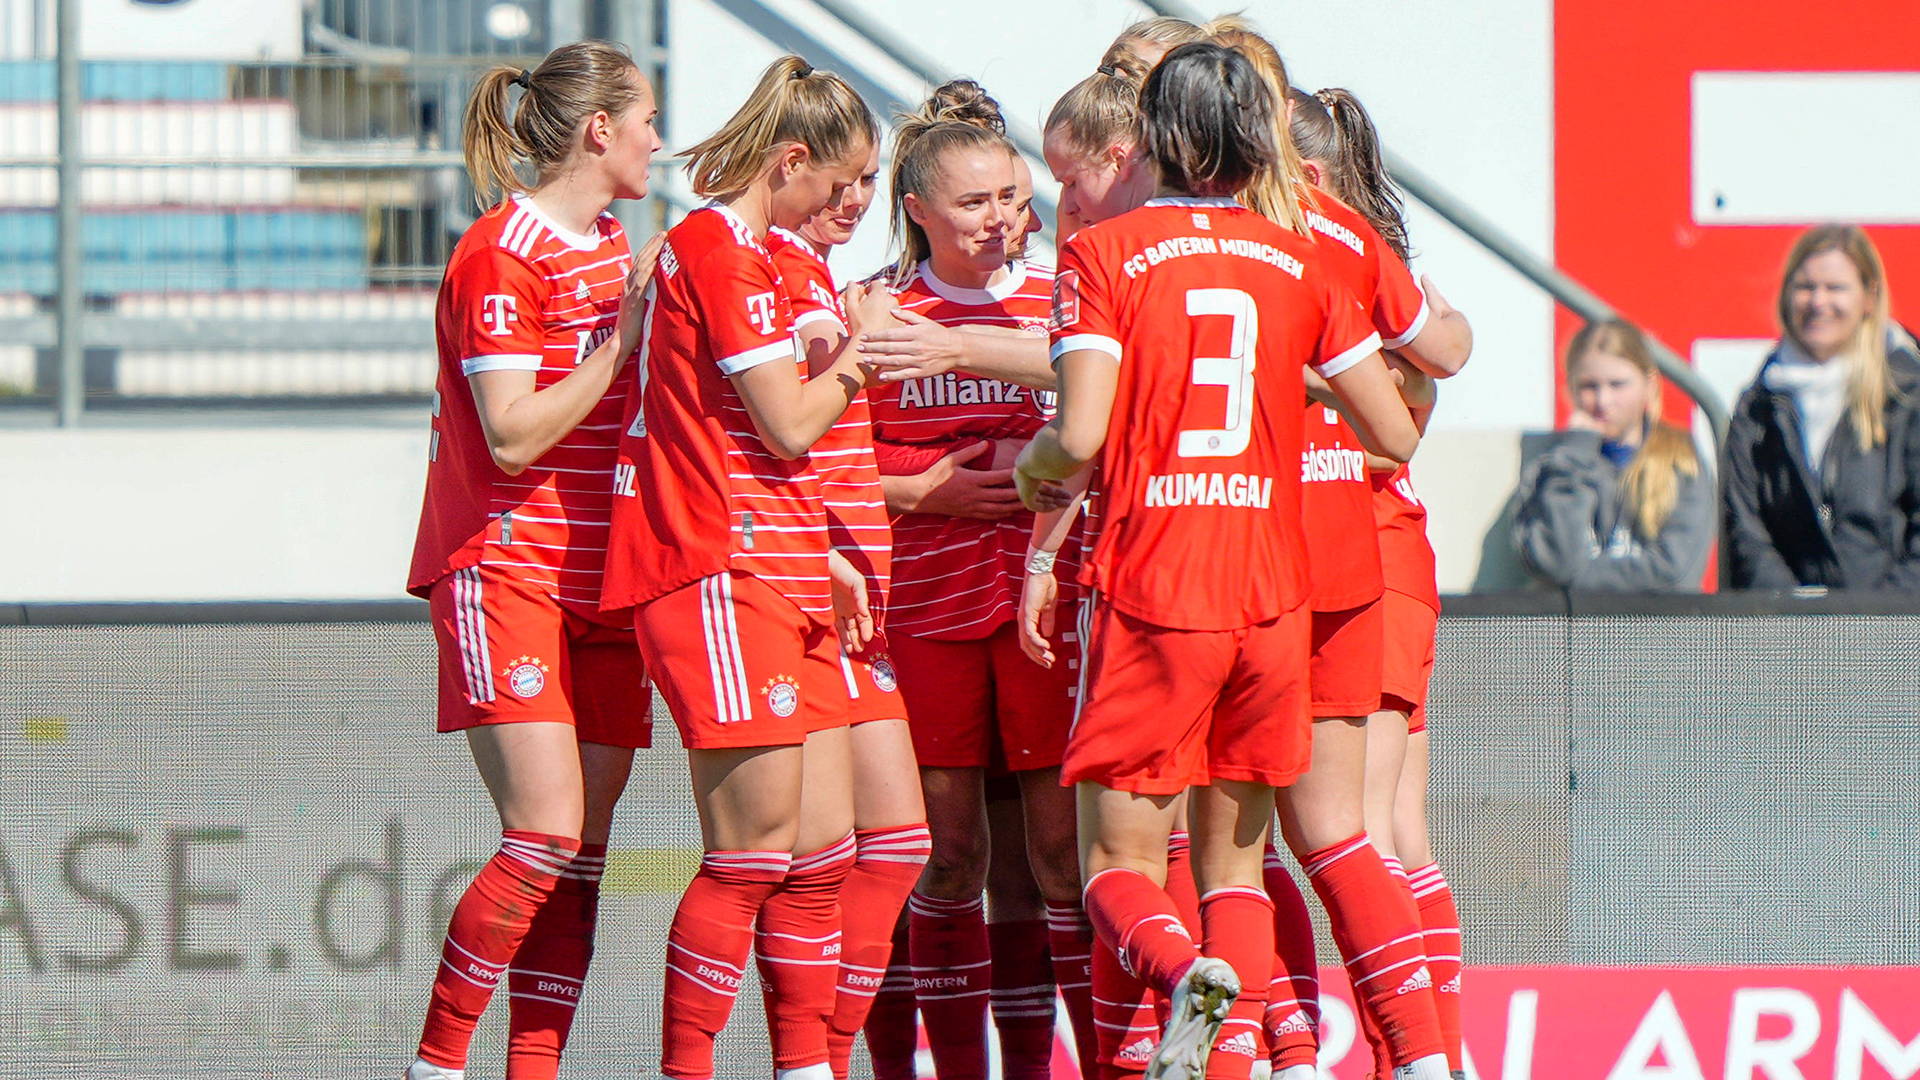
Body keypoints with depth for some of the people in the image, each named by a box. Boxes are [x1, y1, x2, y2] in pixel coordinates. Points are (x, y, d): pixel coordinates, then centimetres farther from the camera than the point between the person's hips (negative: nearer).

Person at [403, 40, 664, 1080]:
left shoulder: (612, 250, 16)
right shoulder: (498, 255, -10)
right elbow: (512, 435, -17)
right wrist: (624, 338, -17)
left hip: (597, 582, 8)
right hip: (505, 567, -8)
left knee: (583, 849, 1)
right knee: (547, 833, -17)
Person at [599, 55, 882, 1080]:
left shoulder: (751, 254, 21)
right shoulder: (719, 250, -11)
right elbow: (791, 426, -14)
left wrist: (826, 559, 16)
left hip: (786, 581, 10)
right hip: (721, 574, -10)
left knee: (823, 847, 7)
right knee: (756, 848, -10)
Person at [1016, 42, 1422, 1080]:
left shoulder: (1102, 253, -5)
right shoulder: (1299, 263, 6)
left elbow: (1081, 437, -14)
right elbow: (1395, 434, 7)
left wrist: (1026, 461, 9)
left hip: (1146, 595, -3)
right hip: (1270, 600, 3)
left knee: (1119, 865, 4)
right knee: (1234, 863, 14)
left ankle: (1188, 971, -28)